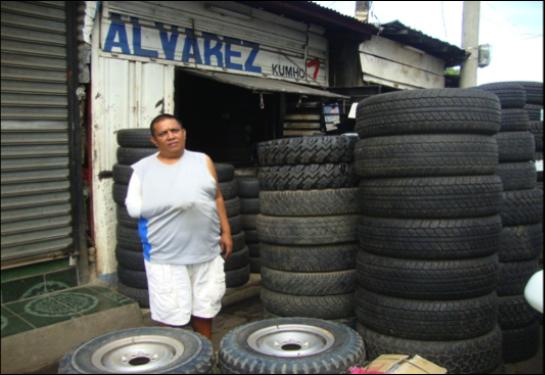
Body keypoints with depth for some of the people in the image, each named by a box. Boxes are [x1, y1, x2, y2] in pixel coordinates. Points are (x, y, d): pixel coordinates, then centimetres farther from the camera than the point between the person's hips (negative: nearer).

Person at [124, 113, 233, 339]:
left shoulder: (202, 161, 7)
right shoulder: (143, 169, 2)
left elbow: (217, 198, 10)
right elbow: (132, 206, -2)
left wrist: (225, 232, 6)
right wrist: (162, 206, -15)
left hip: (207, 251, 2)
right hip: (165, 256, -2)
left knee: (204, 309, 14)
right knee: (170, 315, 4)